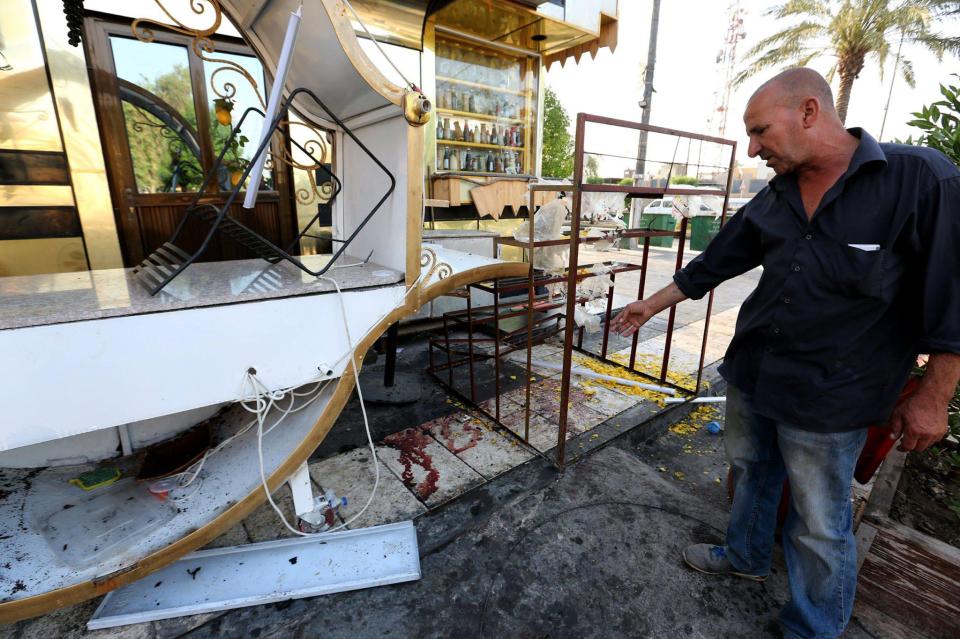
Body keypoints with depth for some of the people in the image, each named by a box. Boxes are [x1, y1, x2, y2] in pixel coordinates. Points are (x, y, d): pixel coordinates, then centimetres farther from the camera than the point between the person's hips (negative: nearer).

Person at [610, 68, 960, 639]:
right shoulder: (773, 200, 2)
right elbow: (714, 263, 10)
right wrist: (653, 305, 15)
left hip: (829, 398, -5)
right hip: (751, 376, 6)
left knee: (820, 526, 10)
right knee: (751, 471, 24)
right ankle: (746, 556, 50)